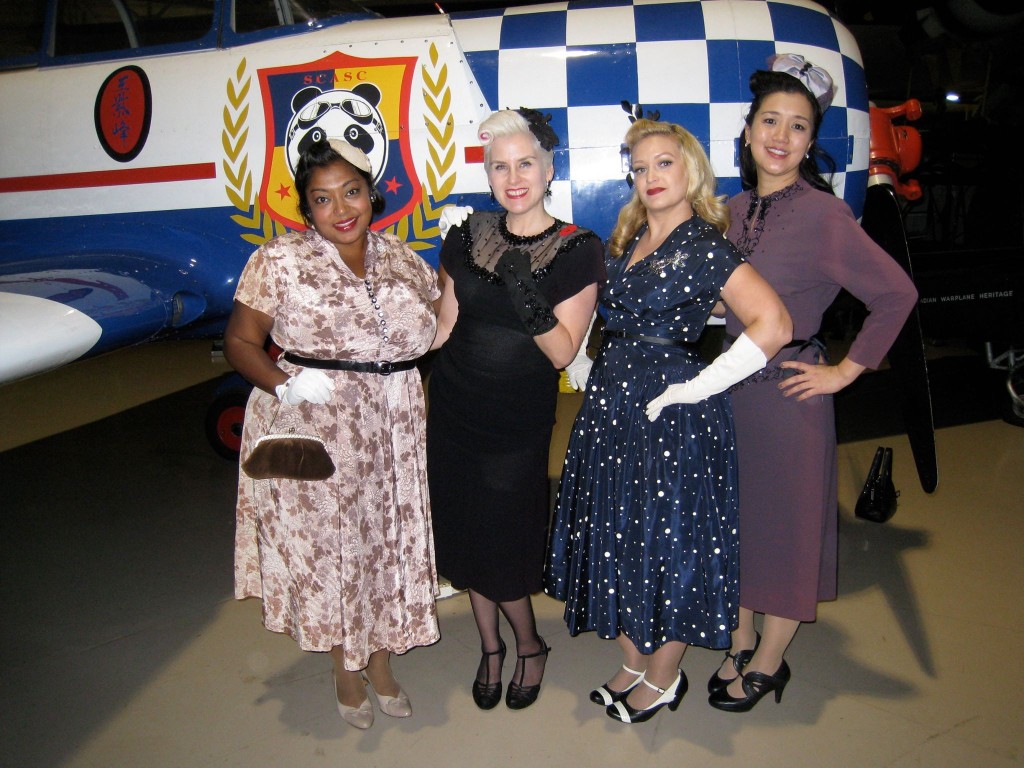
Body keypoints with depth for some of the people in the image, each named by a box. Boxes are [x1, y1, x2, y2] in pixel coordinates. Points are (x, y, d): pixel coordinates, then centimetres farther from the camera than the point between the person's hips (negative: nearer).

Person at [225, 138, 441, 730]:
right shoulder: (280, 260, -5)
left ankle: (381, 660, 38)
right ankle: (345, 668, 34)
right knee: (330, 543, 9)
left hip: (395, 434, 4)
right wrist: (283, 383, -20)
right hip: (315, 434, -3)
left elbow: (440, 326, 16)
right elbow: (240, 341, -5)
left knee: (390, 540, 13)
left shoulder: (404, 260, 6)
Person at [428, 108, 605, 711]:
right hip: (454, 411, 4)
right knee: (466, 537, 12)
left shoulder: (578, 250, -9)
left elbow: (564, 351, -13)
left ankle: (530, 646, 31)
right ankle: (491, 646, 35)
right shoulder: (468, 239, 2)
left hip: (519, 422, -4)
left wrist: (530, 304, -28)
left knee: (503, 547, 2)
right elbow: (445, 327, 8)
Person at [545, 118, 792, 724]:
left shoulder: (705, 244, -13)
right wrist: (601, 374, 9)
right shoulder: (628, 239, 10)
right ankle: (634, 665, 34)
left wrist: (695, 388, -18)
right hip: (611, 410, 8)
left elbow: (772, 326, -23)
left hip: (671, 418, -8)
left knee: (668, 540, 6)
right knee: (619, 536, 15)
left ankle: (665, 680, 27)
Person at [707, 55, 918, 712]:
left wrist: (846, 371, -12)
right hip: (730, 385, 6)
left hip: (789, 393, -6)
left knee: (786, 523, 9)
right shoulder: (737, 208, 4)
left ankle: (769, 664, 28)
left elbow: (897, 294, -13)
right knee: (737, 517, 16)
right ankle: (741, 646, 36)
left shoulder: (823, 214, -14)